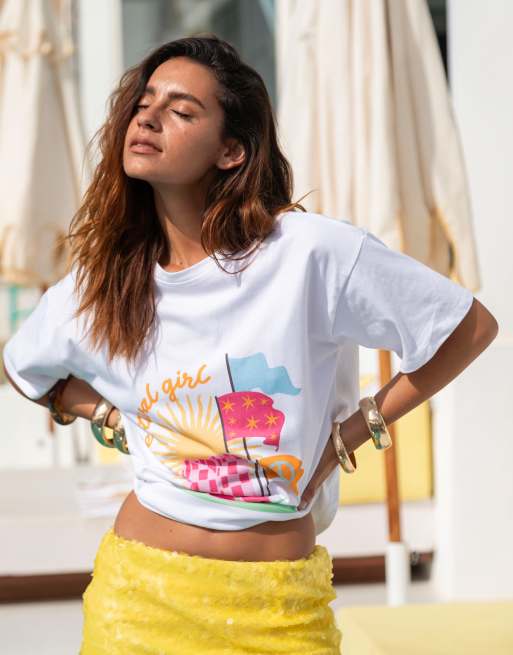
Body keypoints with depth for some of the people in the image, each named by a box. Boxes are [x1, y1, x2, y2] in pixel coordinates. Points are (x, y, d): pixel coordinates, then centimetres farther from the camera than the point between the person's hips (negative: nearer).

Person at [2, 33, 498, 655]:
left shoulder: (311, 251, -13)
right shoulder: (97, 287, -1)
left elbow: (471, 327, -4)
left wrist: (353, 432, -4)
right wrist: (112, 418, 5)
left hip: (279, 604, -2)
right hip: (140, 587, 3)